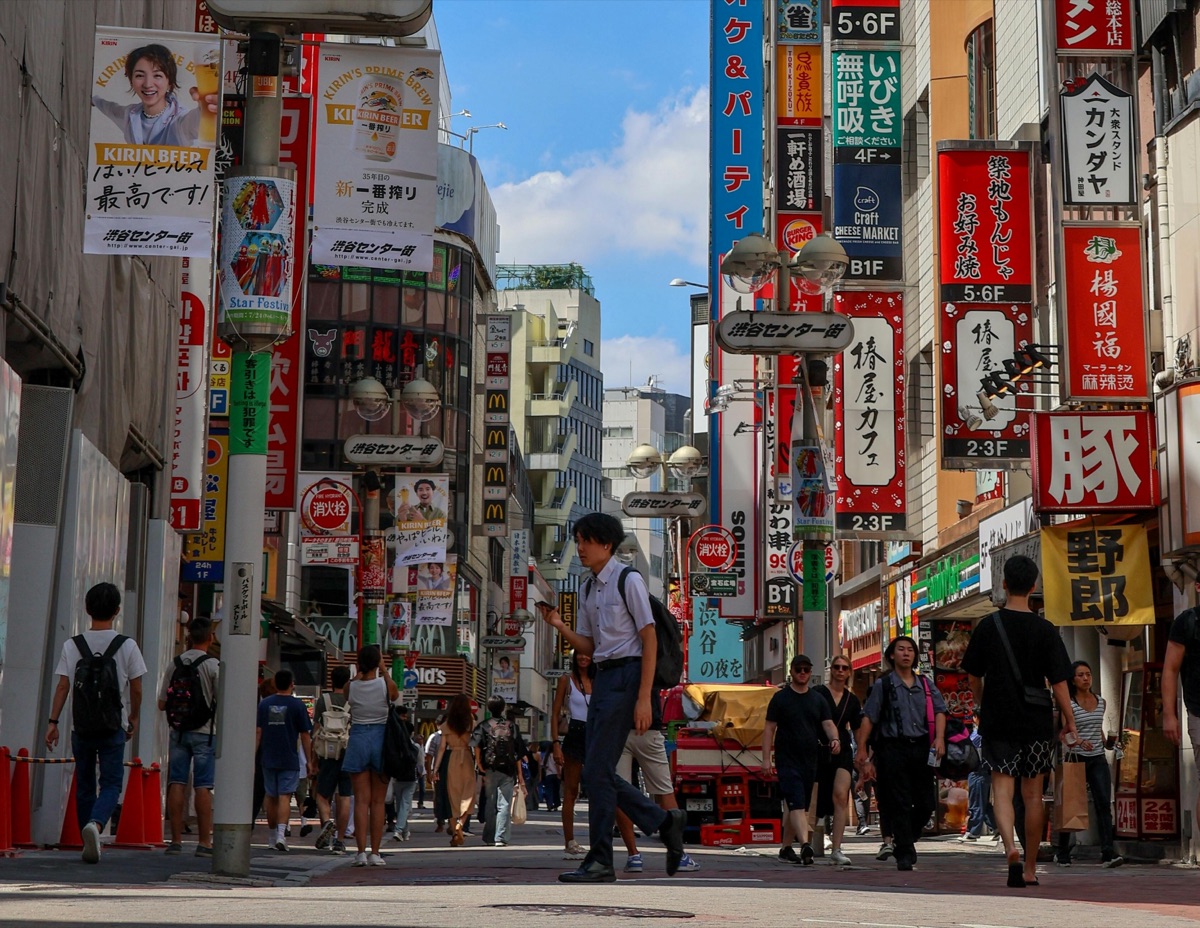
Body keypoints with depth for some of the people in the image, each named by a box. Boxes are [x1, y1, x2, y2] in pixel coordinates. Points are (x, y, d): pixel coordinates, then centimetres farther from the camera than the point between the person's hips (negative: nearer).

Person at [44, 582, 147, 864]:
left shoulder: (72, 645, 1)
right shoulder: (127, 646, -4)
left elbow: (62, 686, -3)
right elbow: (136, 689, 0)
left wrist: (53, 721, 0)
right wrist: (133, 718, 15)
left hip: (81, 727, 2)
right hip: (113, 727, -2)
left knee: (84, 786, 13)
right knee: (111, 784, 0)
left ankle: (89, 843, 16)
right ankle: (95, 824, -28)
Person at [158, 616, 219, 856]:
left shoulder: (175, 665, 4)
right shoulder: (213, 665, -8)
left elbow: (162, 704, 7)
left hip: (178, 731, 4)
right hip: (204, 732, -3)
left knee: (176, 784, 4)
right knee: (203, 787, -3)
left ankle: (176, 840, 3)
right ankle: (204, 842, -5)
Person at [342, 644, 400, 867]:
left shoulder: (351, 686, -4)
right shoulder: (386, 684, -7)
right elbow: (396, 697, 14)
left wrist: (360, 672, 15)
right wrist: (383, 671, 17)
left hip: (358, 738, 1)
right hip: (381, 739, -1)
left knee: (361, 800, 2)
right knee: (378, 801, 5)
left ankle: (361, 852, -3)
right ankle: (375, 853, 4)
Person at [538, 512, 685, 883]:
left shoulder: (628, 580, -7)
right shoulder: (589, 589, 17)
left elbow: (649, 639, -11)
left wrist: (644, 698, -17)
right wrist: (559, 625, 0)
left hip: (627, 675, -9)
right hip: (603, 676, 9)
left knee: (597, 770, -11)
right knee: (600, 772, 6)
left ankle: (600, 861, -5)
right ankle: (665, 821, 22)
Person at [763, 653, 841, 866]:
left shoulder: (818, 700, 13)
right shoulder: (780, 698, 1)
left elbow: (828, 724, 5)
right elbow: (769, 729, -1)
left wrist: (834, 739, -19)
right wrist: (766, 758, -9)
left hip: (809, 760, 5)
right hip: (787, 760, -5)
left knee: (796, 806, 13)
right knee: (797, 805, -18)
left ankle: (786, 847, 23)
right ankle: (805, 845, -32)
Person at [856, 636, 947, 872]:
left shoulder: (926, 685, 15)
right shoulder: (883, 685, 6)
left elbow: (939, 711, 4)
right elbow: (869, 718, 1)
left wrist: (940, 738, -14)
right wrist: (862, 749, -7)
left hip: (921, 748, 4)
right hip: (894, 748, -4)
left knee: (927, 803, 4)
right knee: (900, 805, -5)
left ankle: (899, 841, 25)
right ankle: (905, 854, 0)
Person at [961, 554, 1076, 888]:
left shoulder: (988, 626, -2)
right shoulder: (1045, 630, -5)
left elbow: (973, 676, 6)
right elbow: (1058, 682, -6)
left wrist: (982, 705, 23)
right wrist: (1069, 722, 4)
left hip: (997, 720, 0)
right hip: (1036, 721, 0)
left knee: (1002, 790, -1)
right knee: (1032, 795, 10)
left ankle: (1010, 849, -27)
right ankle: (1030, 868, 16)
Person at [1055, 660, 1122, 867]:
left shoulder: (1101, 702, 11)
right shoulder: (1069, 705, -5)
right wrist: (1077, 741, -32)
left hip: (1098, 759, 3)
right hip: (1075, 758, -3)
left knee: (1104, 804, -12)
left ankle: (1108, 852, -21)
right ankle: (1063, 854, 16)